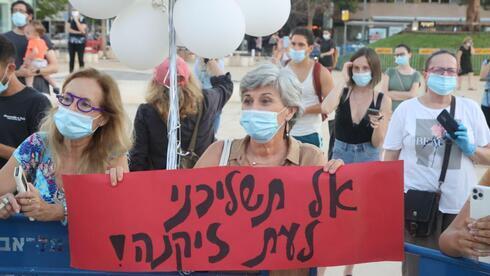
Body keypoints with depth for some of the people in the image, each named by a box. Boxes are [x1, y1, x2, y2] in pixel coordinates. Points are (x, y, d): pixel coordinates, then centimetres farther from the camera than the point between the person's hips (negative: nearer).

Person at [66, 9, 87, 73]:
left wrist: (76, 20, -17)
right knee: (71, 58, 5)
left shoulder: (82, 19, -5)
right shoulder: (70, 19, 5)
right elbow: (68, 29, -4)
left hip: (80, 41, -3)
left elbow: (82, 30, -16)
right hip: (71, 41, 3)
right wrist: (78, 32, -13)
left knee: (80, 58, -5)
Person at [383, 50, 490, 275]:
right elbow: (390, 159, 5)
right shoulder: (406, 109, 1)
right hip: (417, 203, -1)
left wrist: (469, 148, -11)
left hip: (461, 206, 2)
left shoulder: (470, 109, 5)